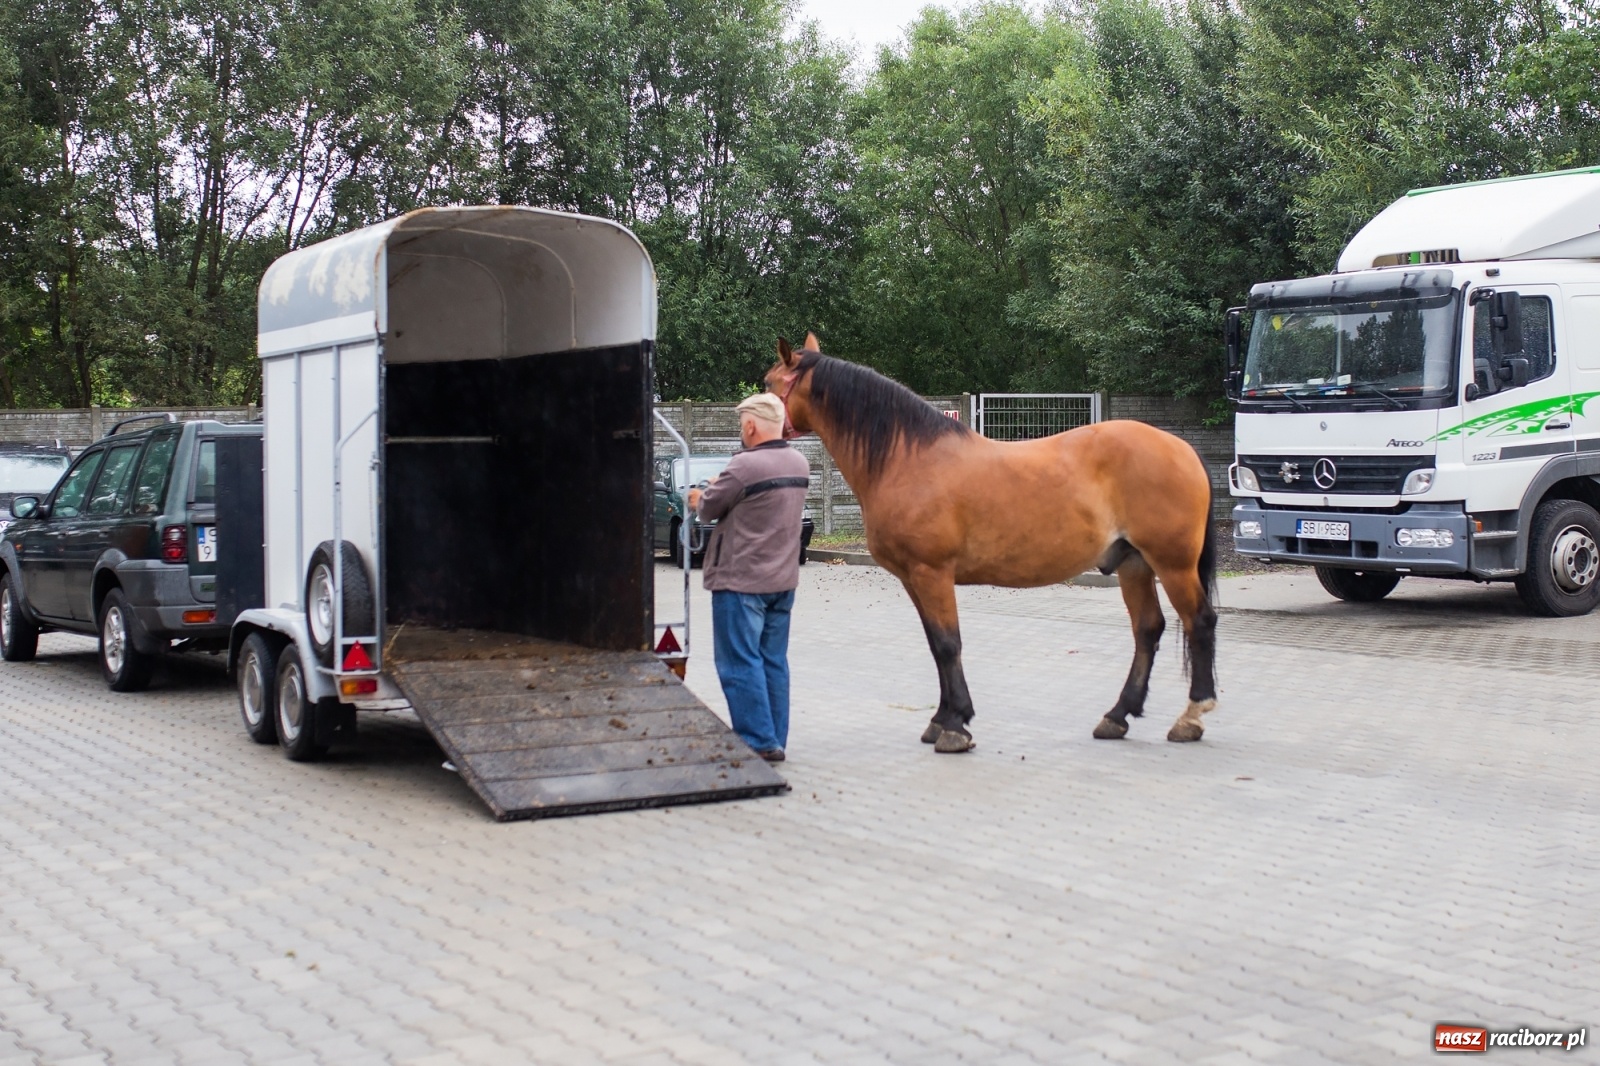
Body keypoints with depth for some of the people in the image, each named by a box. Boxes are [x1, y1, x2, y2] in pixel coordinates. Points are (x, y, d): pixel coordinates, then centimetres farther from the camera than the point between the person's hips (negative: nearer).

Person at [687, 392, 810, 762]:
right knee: (774, 661, 12)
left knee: (740, 663, -1)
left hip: (741, 580, -8)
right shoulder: (799, 464, 6)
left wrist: (698, 498, 16)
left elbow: (709, 509, -6)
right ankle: (776, 740, 16)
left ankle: (759, 742, -3)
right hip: (783, 579, 8)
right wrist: (724, 487, 21)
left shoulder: (745, 466, -19)